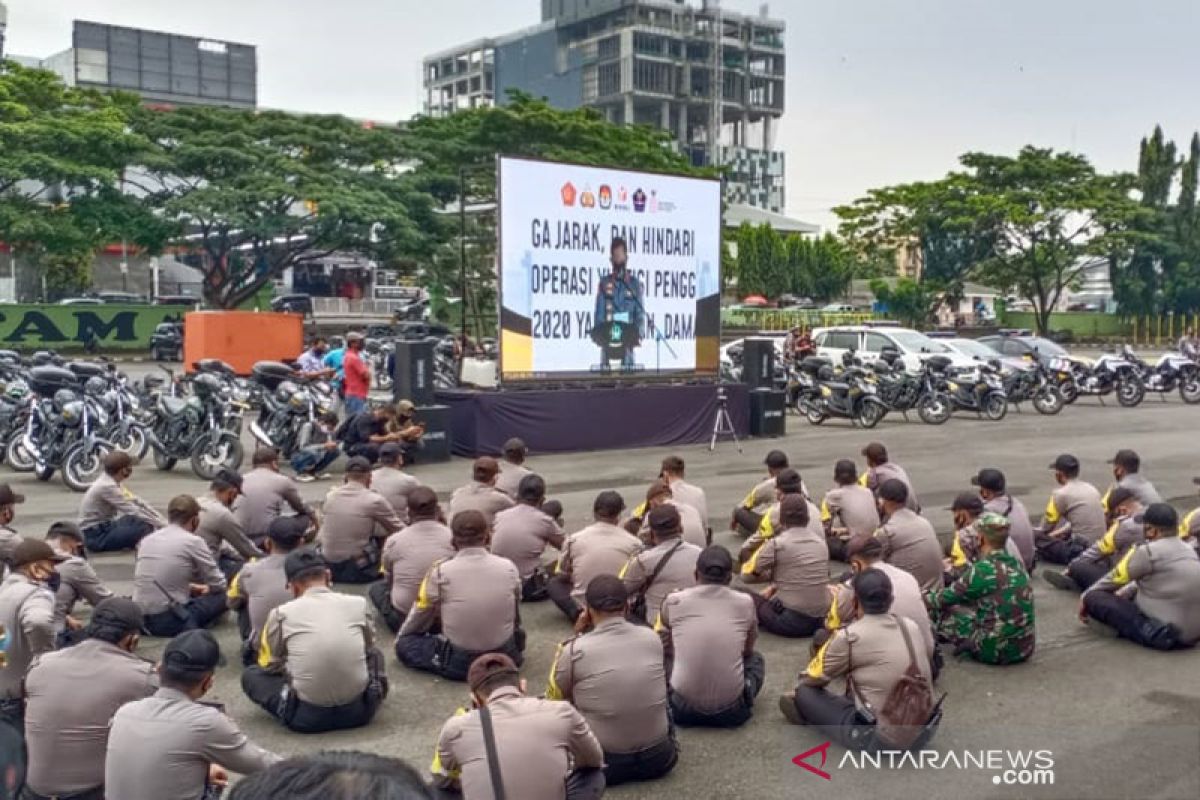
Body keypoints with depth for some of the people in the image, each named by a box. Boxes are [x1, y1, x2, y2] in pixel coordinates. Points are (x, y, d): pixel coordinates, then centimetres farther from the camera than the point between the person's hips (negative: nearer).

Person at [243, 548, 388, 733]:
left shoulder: (281, 613, -4)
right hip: (359, 710, 1)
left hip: (306, 716, -1)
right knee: (375, 654, 33)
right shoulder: (359, 604, 0)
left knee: (250, 675, 23)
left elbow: (270, 665, 12)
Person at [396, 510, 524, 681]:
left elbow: (420, 616, 4)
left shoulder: (440, 572, -12)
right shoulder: (509, 568, -7)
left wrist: (401, 638, 25)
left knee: (404, 644, 16)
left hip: (461, 662, -2)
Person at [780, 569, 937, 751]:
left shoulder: (849, 636, -12)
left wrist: (800, 690, 28)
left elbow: (812, 679, 3)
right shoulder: (911, 627, 3)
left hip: (880, 738, -6)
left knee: (805, 692, 9)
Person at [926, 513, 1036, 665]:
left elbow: (944, 599, -3)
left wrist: (924, 598, 16)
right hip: (1025, 650, 7)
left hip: (995, 651, -7)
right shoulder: (1017, 563, 3)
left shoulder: (982, 570, -18)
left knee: (943, 612, 12)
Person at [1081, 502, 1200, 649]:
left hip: (1163, 634, -8)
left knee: (1093, 598, -7)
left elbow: (1113, 579, 1)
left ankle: (1148, 632, -1)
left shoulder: (1148, 552, -13)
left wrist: (1085, 597, 16)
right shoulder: (1188, 550, 9)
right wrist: (1122, 594, 29)